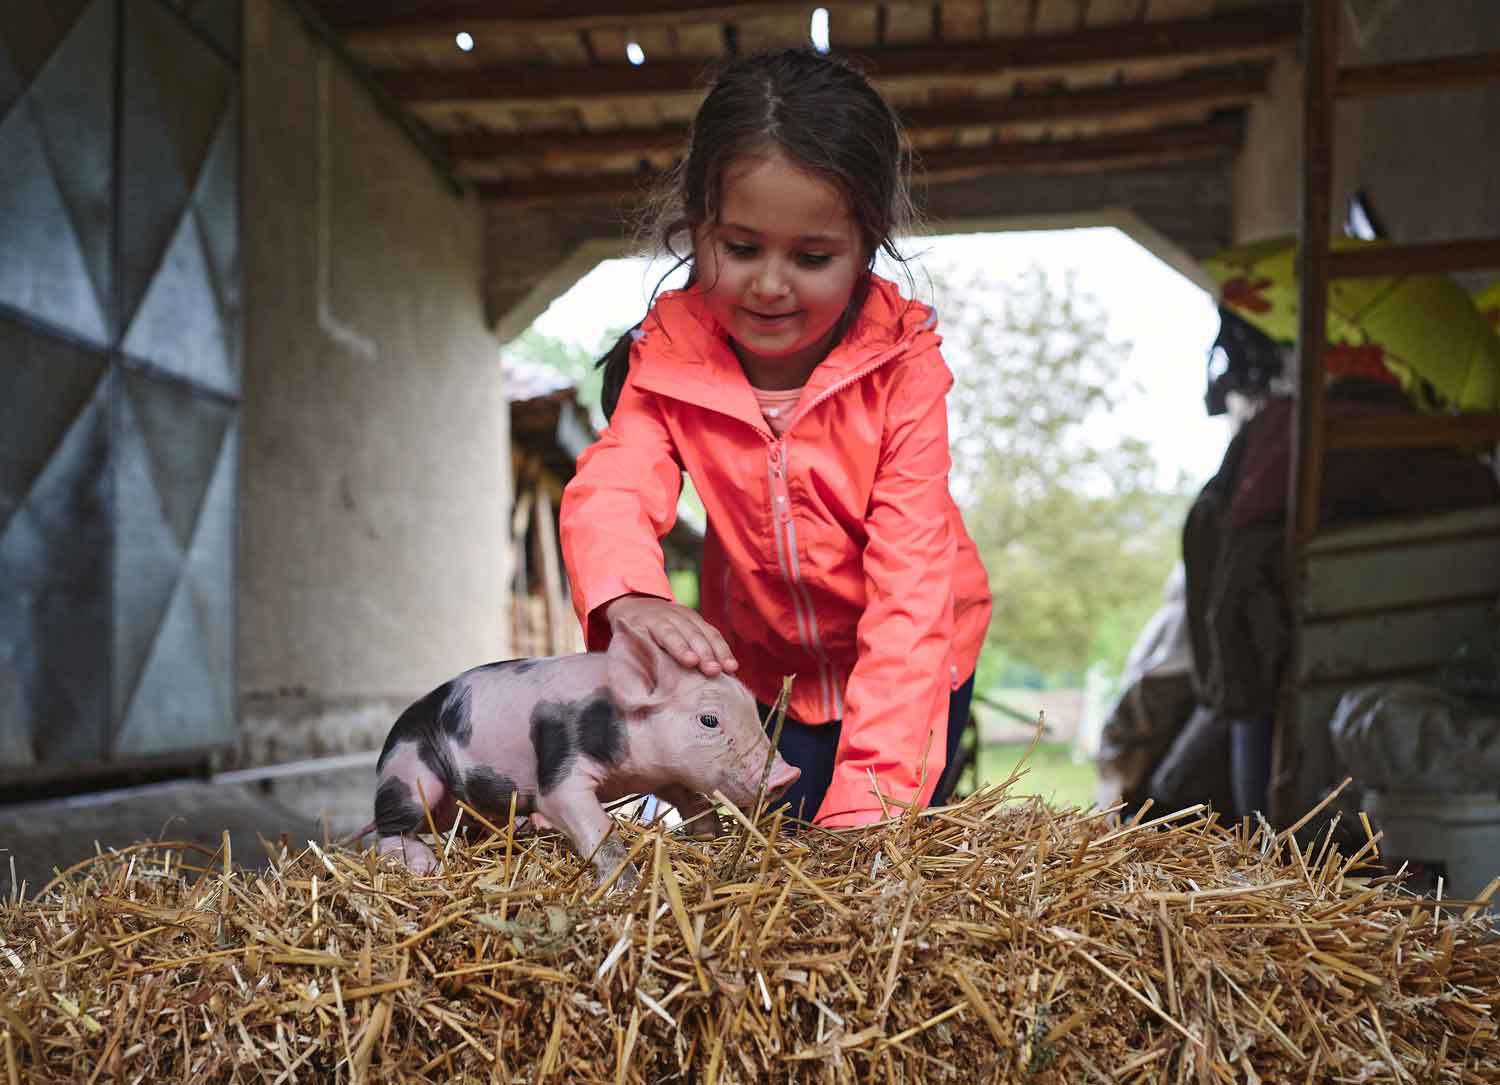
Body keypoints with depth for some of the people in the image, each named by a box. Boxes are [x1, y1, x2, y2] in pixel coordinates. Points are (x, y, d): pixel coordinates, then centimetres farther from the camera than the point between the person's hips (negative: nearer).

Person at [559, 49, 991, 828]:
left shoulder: (902, 364, -25)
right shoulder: (668, 354, -17)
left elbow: (911, 571, -31)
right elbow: (610, 489, -32)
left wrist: (873, 784, -42)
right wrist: (631, 597, -59)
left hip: (904, 666, -1)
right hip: (759, 662, 2)